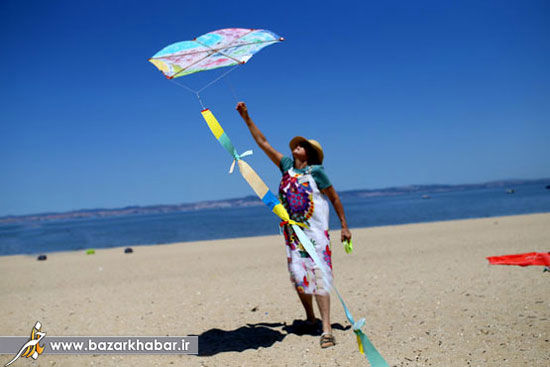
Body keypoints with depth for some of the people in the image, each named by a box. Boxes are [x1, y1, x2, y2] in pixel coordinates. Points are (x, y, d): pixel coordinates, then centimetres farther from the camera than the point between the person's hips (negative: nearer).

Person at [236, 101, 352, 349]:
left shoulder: (316, 171, -3)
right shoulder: (287, 166, 9)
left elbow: (335, 198, 3)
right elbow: (263, 143, 11)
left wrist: (344, 226, 0)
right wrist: (247, 118, 9)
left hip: (315, 231, -5)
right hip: (292, 232, 5)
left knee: (319, 277, -9)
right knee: (299, 277, 7)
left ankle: (326, 330, -9)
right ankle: (310, 317, 27)